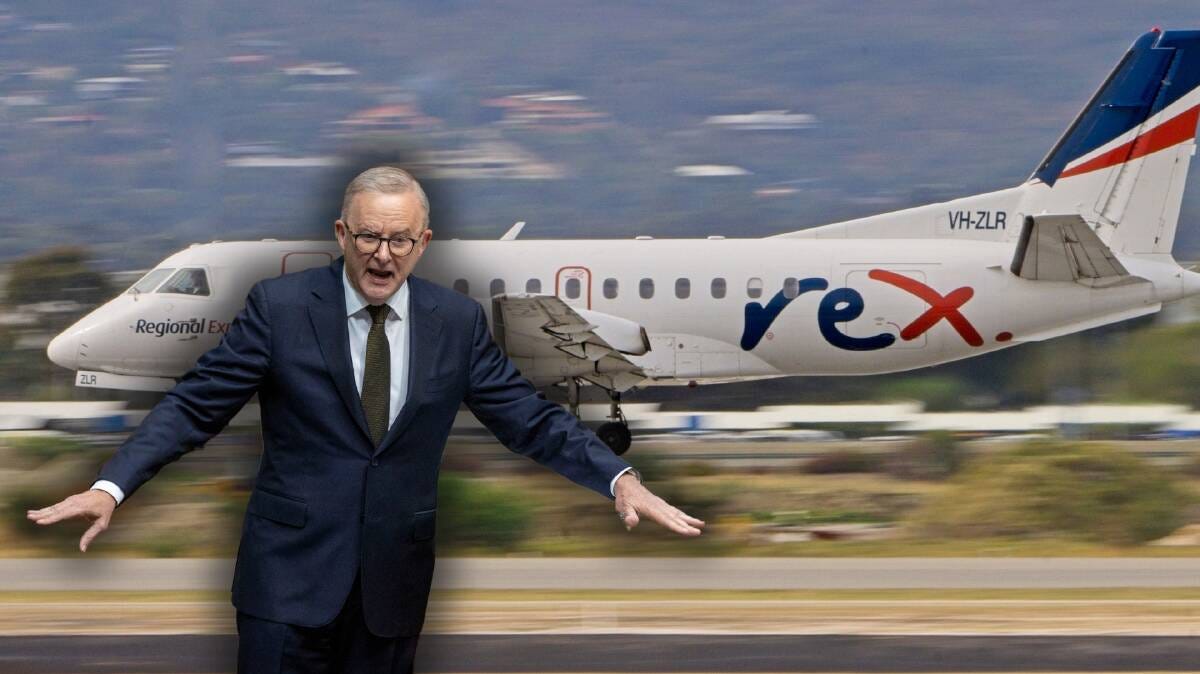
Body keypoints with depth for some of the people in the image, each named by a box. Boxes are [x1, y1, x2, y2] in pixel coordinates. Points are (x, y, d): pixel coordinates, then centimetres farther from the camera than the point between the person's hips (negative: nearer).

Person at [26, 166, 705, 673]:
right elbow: (196, 405, -6)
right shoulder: (282, 306, -5)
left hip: (394, 577, 3)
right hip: (293, 569, -3)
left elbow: (530, 417, 4)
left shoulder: (458, 320, 3)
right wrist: (112, 486, -19)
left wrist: (621, 479, -11)